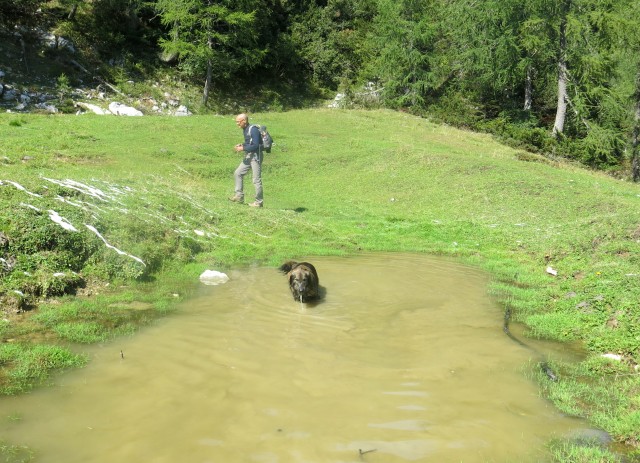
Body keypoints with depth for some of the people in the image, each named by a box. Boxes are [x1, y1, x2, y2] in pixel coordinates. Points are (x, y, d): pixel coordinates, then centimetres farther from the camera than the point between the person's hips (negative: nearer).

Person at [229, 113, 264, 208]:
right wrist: (241, 145, 5)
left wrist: (243, 148, -18)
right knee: (238, 173, 9)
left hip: (256, 156, -10)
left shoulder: (253, 130, -18)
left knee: (256, 180, -5)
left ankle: (258, 202, 3)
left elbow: (256, 145, -24)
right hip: (248, 156, 10)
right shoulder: (245, 130, 10)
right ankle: (239, 196, 14)